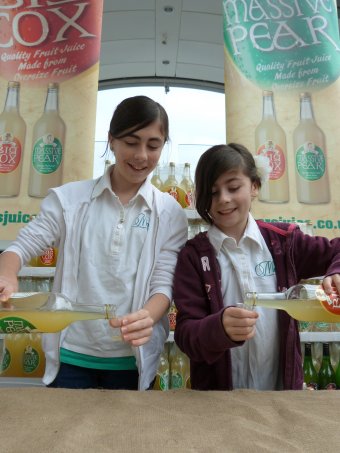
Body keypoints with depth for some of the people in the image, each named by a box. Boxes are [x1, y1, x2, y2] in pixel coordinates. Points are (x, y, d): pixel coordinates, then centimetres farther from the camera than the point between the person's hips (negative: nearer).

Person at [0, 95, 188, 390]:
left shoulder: (170, 213, -5)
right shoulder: (70, 198, -4)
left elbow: (165, 282, -7)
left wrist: (147, 317, -29)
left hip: (132, 359, 0)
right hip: (71, 356, 0)